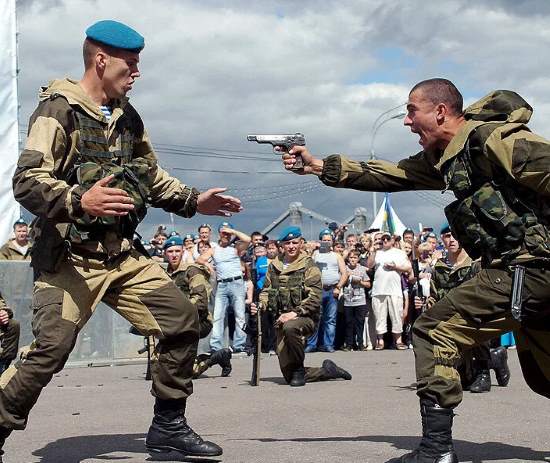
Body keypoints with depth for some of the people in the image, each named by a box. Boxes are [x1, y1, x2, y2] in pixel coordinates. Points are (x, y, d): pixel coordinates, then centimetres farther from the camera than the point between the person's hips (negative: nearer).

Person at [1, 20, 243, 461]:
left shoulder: (128, 116, 14)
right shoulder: (59, 110, -9)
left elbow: (151, 176, 28)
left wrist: (195, 201, 17)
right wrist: (79, 200, -37)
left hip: (122, 255, 7)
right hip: (69, 257, -7)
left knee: (182, 319, 1)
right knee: (52, 348, -18)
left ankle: (169, 424, 15)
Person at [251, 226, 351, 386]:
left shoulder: (308, 266, -3)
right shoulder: (274, 266, 12)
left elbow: (314, 297, -11)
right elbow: (266, 290, 18)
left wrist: (295, 313, -23)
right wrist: (260, 305, -4)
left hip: (305, 318, -5)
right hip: (282, 321, 5)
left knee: (290, 327, -42)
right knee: (288, 375, 1)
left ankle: (299, 369, -20)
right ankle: (327, 370, 25)